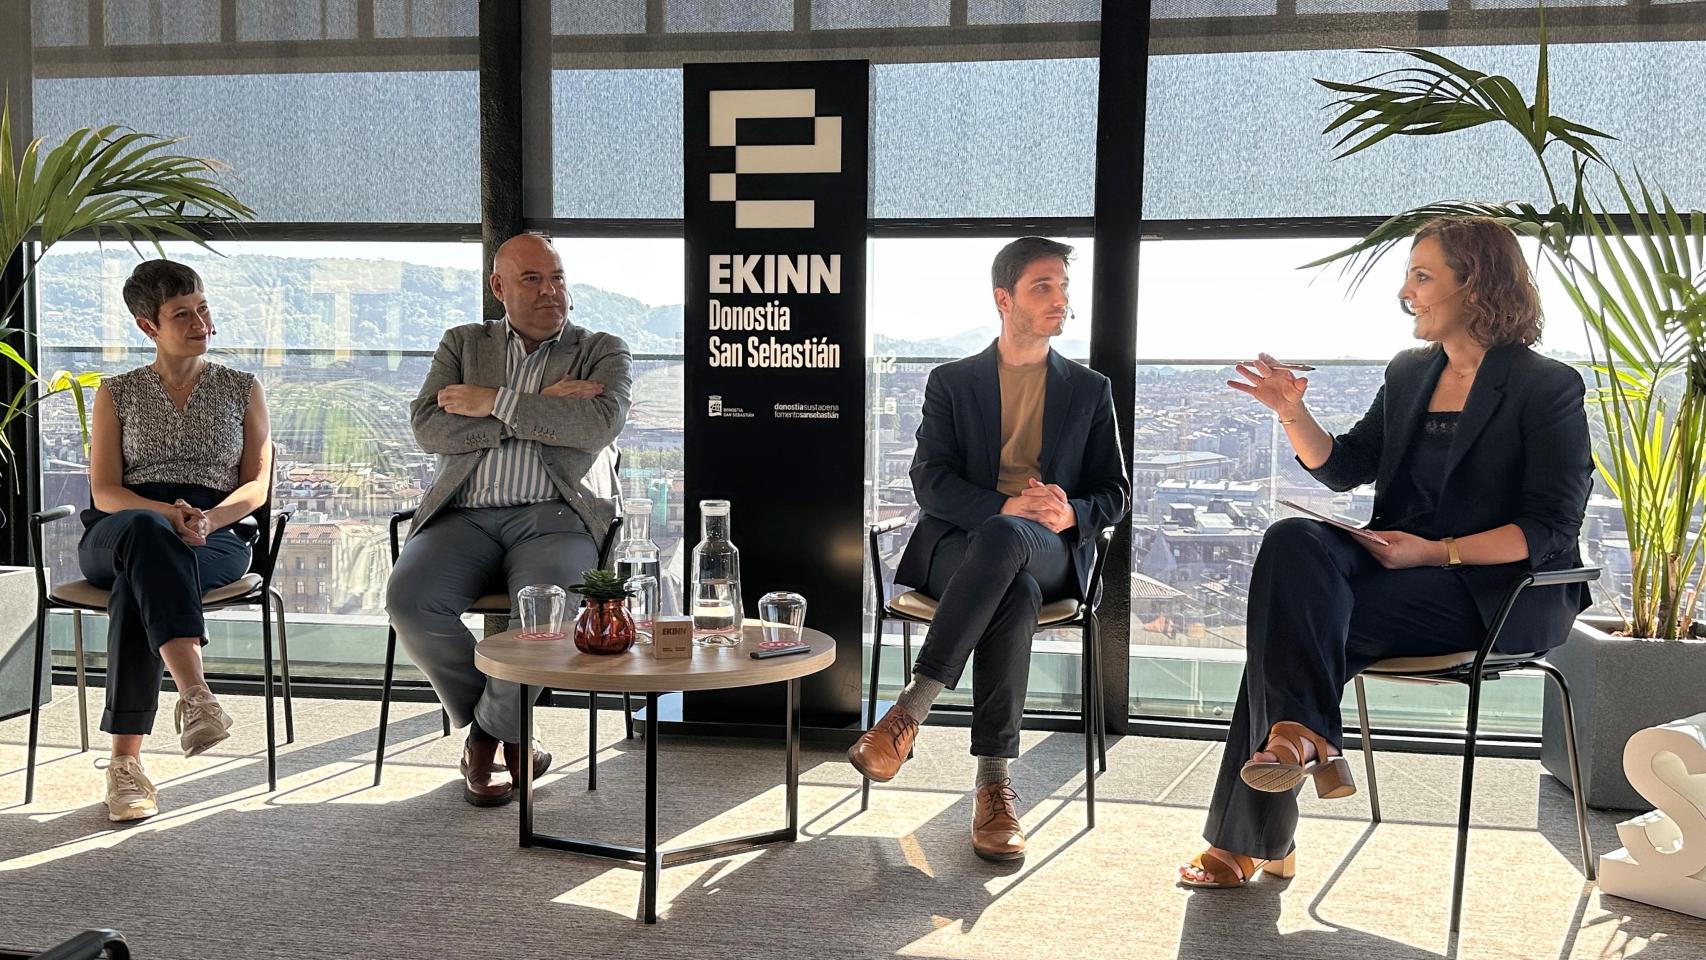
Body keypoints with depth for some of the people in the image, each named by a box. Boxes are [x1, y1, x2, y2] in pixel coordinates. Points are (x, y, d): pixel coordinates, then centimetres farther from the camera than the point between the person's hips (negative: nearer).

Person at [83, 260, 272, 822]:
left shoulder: (242, 390, 18)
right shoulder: (117, 394, 17)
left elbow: (257, 486, 8)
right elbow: (104, 492, 5)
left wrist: (208, 518, -15)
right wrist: (167, 514, -18)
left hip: (218, 535, 0)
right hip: (118, 535, 0)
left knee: (137, 581, -36)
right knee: (145, 530, -40)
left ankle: (125, 760, -42)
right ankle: (194, 692, -57)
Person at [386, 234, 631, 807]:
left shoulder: (603, 351, 14)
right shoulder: (462, 344, 19)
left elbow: (600, 423, -8)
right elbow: (428, 427, 2)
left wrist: (494, 402, -7)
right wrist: (539, 410, -5)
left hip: (555, 516, -2)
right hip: (466, 517, 2)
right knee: (408, 598, -25)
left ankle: (490, 728, -4)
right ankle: (506, 732, -3)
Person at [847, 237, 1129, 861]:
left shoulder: (1090, 390, 17)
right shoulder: (951, 382, 12)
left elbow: (1114, 492, 13)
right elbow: (929, 480, -1)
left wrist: (1071, 514, -12)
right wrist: (1003, 506, -20)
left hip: (1051, 551, 1)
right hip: (956, 545, 0)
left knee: (1003, 543, -39)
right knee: (1015, 595, -39)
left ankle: (910, 709, -38)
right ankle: (994, 782, -35)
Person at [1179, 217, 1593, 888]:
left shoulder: (1548, 388, -4)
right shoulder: (1408, 374, 16)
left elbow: (1552, 529, -11)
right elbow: (1342, 468, 16)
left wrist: (1437, 553, -21)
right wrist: (1291, 411, -1)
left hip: (1502, 591, -6)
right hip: (1403, 568, 6)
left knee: (1294, 620, -27)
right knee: (1293, 542, -26)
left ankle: (1251, 840, -24)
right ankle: (1305, 736, -29)